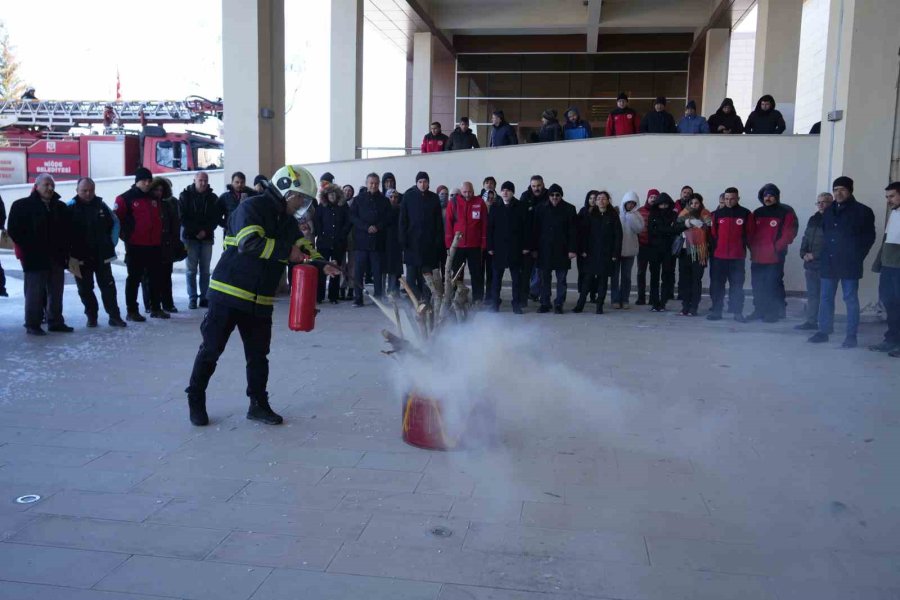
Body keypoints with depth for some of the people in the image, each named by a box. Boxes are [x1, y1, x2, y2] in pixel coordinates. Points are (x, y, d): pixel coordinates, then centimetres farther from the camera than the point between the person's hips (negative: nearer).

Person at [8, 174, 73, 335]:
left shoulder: (60, 207, 12)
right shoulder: (22, 205, -3)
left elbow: (67, 231, 17)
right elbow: (14, 230, -6)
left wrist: (65, 251, 7)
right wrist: (28, 249, -10)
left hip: (56, 257, 5)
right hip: (35, 257, -5)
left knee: (56, 292, 10)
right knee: (35, 293, -3)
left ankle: (56, 321, 20)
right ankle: (32, 324, 5)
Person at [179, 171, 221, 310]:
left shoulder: (212, 198, 8)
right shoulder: (185, 195, 3)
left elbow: (217, 218, 3)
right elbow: (182, 217, -3)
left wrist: (206, 231, -11)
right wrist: (196, 231, -11)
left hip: (207, 237, 2)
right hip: (190, 237, -2)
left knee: (205, 270, 2)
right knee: (191, 269, -2)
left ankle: (204, 298, 6)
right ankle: (192, 298, 2)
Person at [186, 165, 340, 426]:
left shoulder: (287, 221, 13)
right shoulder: (251, 208, -12)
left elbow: (302, 247, 9)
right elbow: (249, 241, -27)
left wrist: (321, 264, -11)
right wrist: (286, 251, -23)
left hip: (261, 300, 7)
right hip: (229, 292, -7)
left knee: (258, 354, 10)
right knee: (211, 349, 3)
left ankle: (258, 405, 21)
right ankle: (196, 400, 19)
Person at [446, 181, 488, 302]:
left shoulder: (480, 202, 0)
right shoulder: (453, 202, 0)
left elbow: (484, 223, 1)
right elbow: (448, 223, 1)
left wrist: (483, 243, -3)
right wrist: (449, 243, -4)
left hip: (475, 246, 0)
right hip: (457, 245, 0)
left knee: (476, 273, 5)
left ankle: (477, 299, 12)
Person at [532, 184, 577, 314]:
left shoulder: (569, 209, 1)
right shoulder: (540, 208, 4)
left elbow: (572, 231, -2)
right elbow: (535, 230, 5)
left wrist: (572, 249, -8)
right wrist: (534, 248, 0)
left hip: (562, 249, -1)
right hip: (545, 249, 1)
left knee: (561, 279, 4)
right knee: (544, 278, 6)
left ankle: (559, 304, 12)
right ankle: (545, 304, 15)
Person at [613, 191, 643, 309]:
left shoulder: (636, 215, 3)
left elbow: (639, 229, -9)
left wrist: (630, 217, -15)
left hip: (629, 249, 2)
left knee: (626, 276, 7)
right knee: (615, 275, 1)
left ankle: (625, 299, 13)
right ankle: (615, 299, 8)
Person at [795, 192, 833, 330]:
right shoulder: (813, 219, 15)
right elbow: (805, 239, 20)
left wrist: (814, 255, -13)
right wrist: (804, 254, 4)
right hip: (811, 264, 7)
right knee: (812, 294, 12)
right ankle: (811, 321, 18)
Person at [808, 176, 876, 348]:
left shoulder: (863, 211, -3)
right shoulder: (829, 211, 13)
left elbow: (869, 237, -3)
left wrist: (857, 257, -8)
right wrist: (824, 255, 8)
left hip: (849, 264, -5)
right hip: (829, 263, 5)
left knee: (850, 299, 0)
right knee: (826, 298, 8)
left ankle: (851, 335, 4)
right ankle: (824, 331, 17)